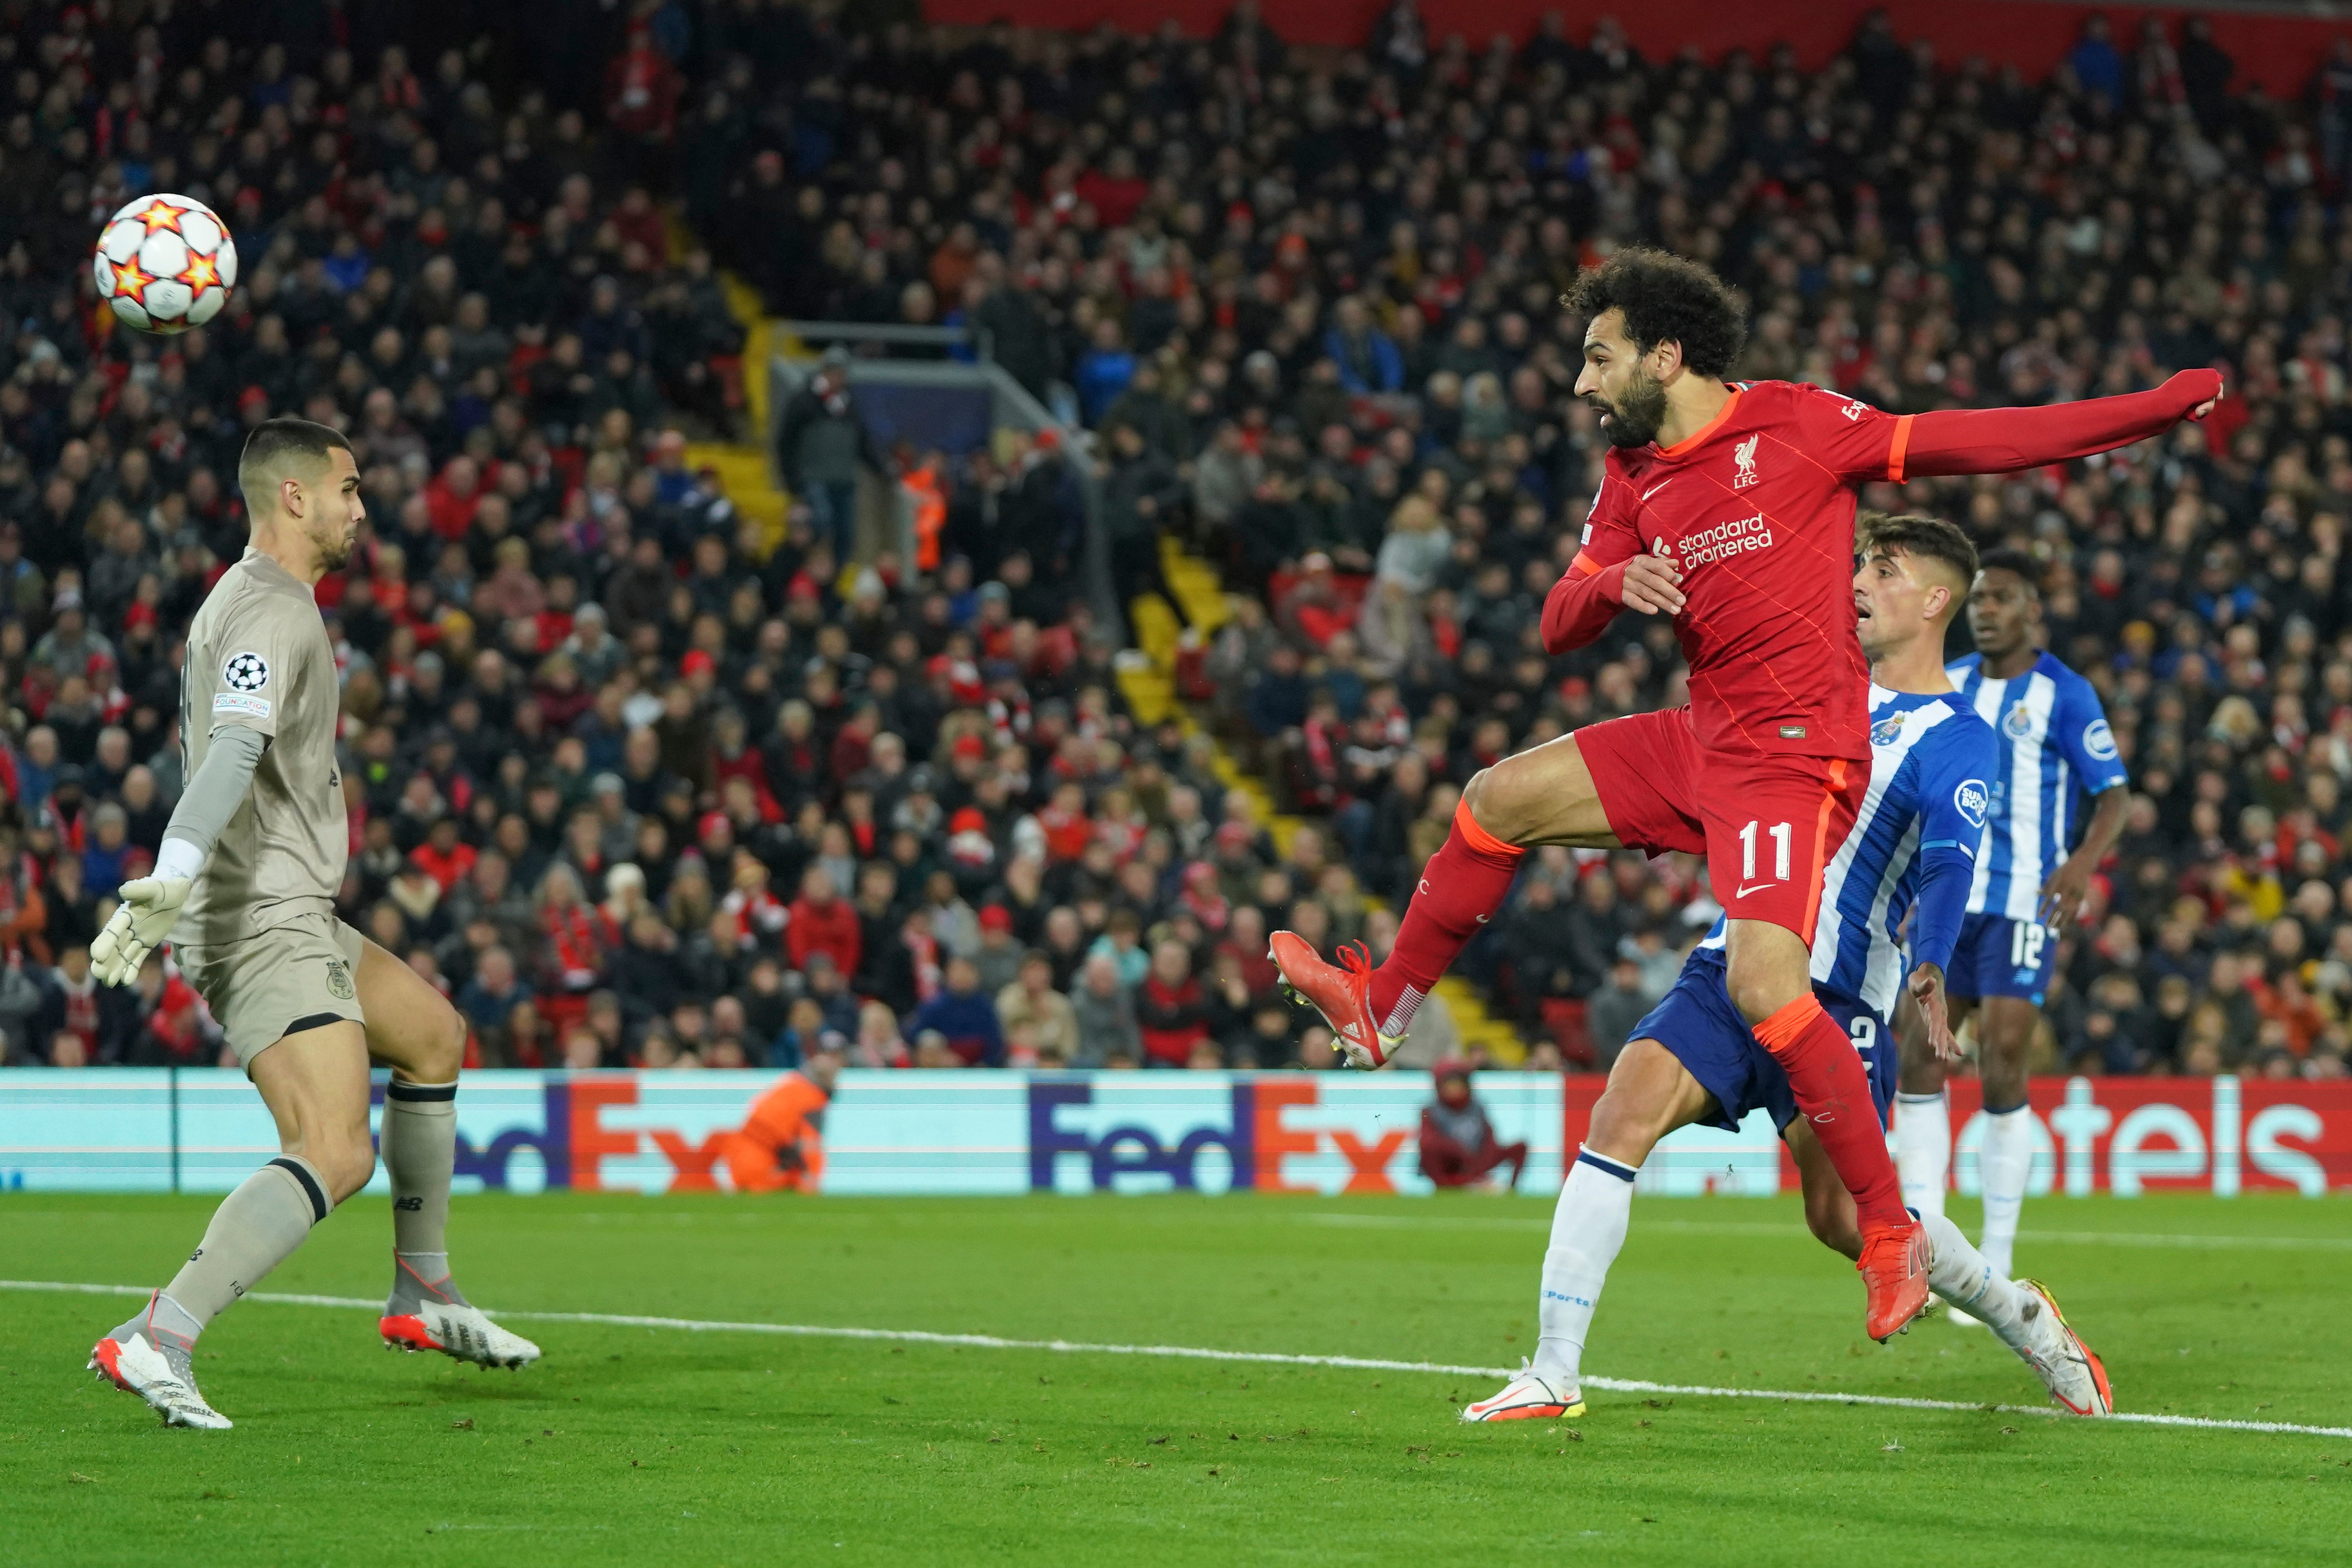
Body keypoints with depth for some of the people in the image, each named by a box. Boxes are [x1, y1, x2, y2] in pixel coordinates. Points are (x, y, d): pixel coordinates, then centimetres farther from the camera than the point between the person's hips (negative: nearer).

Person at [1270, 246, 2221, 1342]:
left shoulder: (1795, 425, -9)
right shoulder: (1633, 479, 11)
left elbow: (1965, 443, -8)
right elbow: (1560, 625, 9)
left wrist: (2156, 410, -13)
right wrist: (1617, 584, -15)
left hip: (1794, 751, -8)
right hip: (1700, 740, 8)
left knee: (1762, 983, -23)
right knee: (1498, 800, 9)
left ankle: (1892, 1236, -16)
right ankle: (1379, 1011, 26)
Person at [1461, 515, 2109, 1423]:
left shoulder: (1958, 741, -4)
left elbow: (1949, 861, -22)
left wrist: (1927, 966, -38)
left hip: (1836, 995, -5)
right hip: (1732, 964, 5)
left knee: (1846, 1216, -8)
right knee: (1620, 1118, -16)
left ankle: (2021, 1316, 20)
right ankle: (1553, 1375, -15)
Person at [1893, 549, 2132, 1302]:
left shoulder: (2065, 695, -4)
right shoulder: (1946, 687, 11)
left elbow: (2114, 794, -6)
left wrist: (2086, 859, -23)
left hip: (2024, 904, -5)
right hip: (1949, 898, 5)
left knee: (2002, 1068, -9)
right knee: (1917, 1057, -3)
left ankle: (1995, 1269, -1)